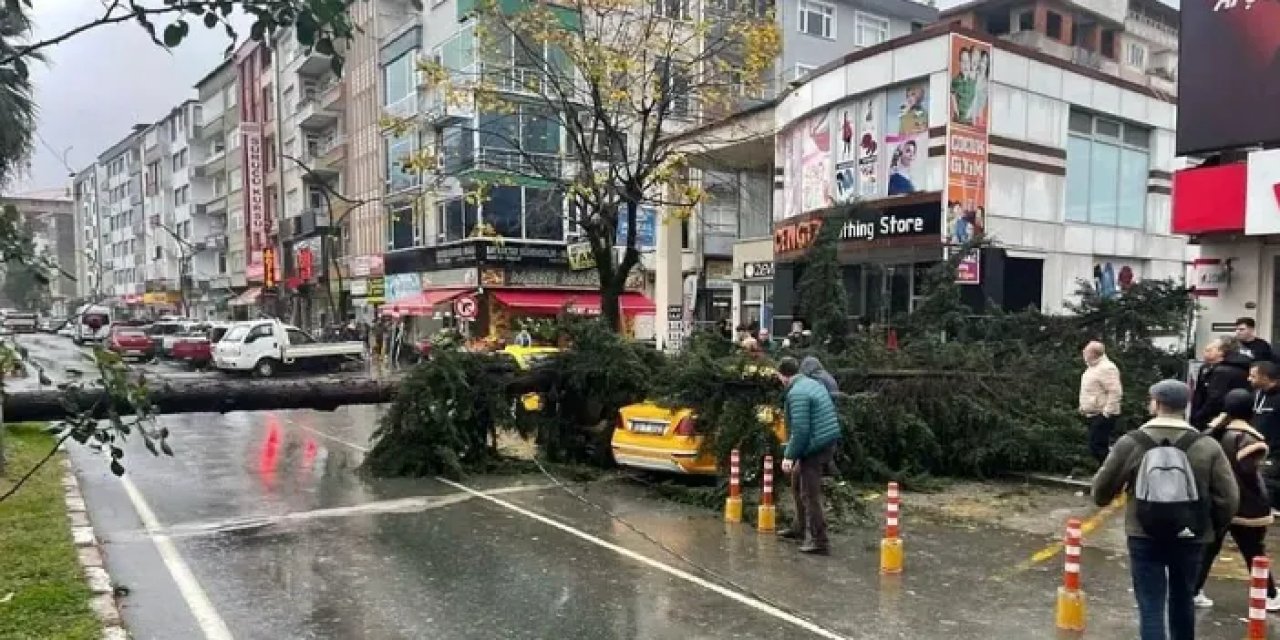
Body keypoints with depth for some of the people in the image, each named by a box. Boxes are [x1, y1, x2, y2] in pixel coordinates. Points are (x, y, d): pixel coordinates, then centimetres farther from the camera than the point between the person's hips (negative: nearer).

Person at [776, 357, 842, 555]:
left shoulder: (796, 393, -18)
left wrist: (789, 455, -16)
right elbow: (831, 412, 18)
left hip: (814, 448, -10)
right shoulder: (814, 383, 11)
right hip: (829, 442, 10)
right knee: (798, 478, 25)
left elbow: (800, 429, -24)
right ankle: (799, 528, 36)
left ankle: (819, 541, 2)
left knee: (810, 495, -3)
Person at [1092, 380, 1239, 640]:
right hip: (1191, 538, 2)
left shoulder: (1131, 443, -7)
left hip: (1145, 537, -2)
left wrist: (1101, 499, 24)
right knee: (1182, 600, 23)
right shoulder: (1208, 446, -5)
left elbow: (1103, 487, 1)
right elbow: (1228, 498, -5)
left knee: (1151, 607, 1)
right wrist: (1213, 526, 13)